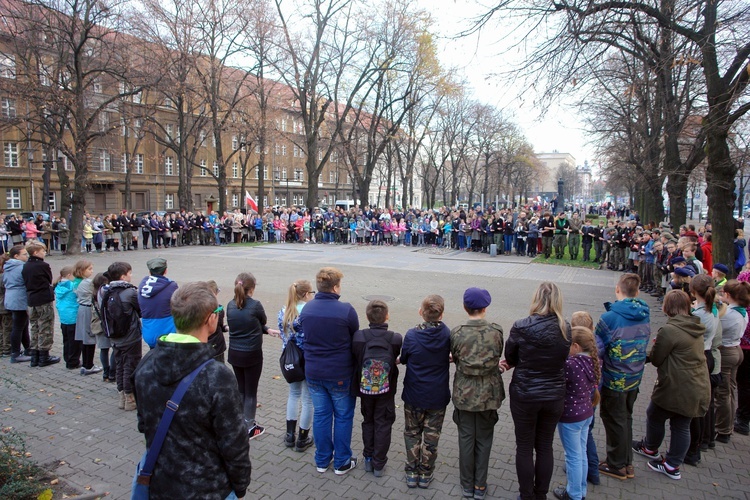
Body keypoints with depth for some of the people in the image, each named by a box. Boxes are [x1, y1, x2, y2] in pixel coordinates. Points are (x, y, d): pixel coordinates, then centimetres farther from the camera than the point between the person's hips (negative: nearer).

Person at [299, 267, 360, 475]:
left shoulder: (306, 309, -5)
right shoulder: (346, 310, -20)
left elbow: (307, 337, 5)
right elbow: (355, 339, -7)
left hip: (313, 372, 5)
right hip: (340, 374, -4)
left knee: (320, 415, 18)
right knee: (343, 417, 14)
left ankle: (322, 460, 32)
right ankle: (342, 462, 26)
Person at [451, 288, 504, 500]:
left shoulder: (456, 333, -13)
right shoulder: (496, 331, -12)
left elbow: (455, 358, -2)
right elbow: (498, 357, 0)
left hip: (464, 393, 0)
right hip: (489, 393, 0)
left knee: (466, 439, 14)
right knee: (484, 440, 16)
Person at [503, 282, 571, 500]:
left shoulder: (521, 327, -20)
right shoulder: (565, 329, -8)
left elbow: (509, 357, -7)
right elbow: (561, 359, 4)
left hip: (524, 396, -3)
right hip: (554, 397, 3)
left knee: (525, 447, 15)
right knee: (545, 446, 20)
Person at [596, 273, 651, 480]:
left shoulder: (611, 317, -24)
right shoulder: (645, 315, -3)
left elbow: (596, 349, -21)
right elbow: (643, 344, 8)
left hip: (614, 380, -6)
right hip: (635, 377, 6)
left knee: (614, 419, 11)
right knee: (626, 417, 22)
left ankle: (617, 465, 26)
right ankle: (627, 462, 35)